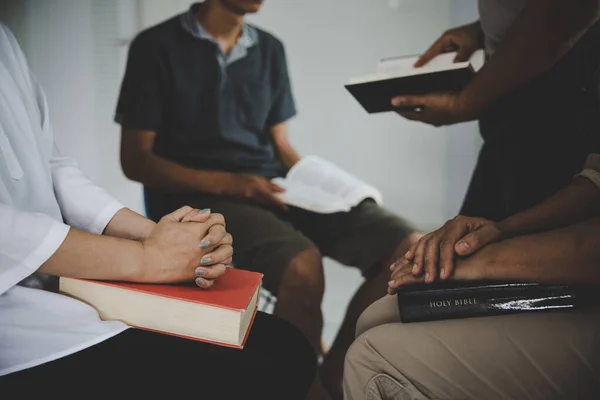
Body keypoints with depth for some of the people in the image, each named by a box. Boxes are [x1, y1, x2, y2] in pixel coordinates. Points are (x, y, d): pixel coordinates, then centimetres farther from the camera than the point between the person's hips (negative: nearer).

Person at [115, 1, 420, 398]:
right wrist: (226, 183, -16)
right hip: (198, 196, -5)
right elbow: (135, 159, -3)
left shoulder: (270, 49, 16)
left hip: (272, 188, 5)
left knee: (408, 248, -17)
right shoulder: (157, 46, 1)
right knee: (302, 265, -36)